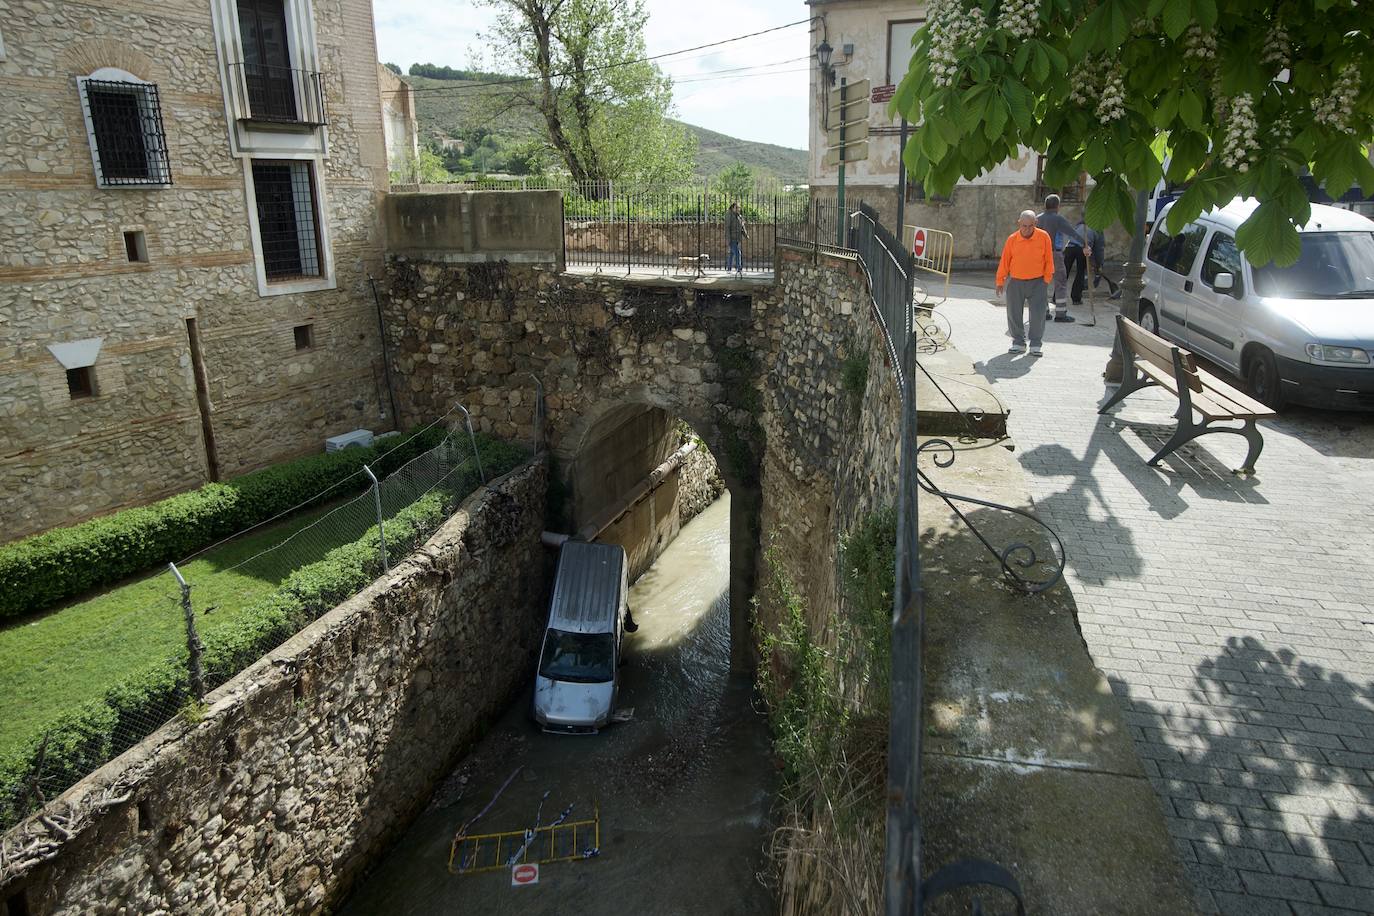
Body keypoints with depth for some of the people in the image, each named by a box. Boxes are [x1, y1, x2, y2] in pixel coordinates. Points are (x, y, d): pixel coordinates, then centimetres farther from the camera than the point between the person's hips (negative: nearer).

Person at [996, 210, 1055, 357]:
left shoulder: (1044, 237, -6)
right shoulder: (1012, 239, -4)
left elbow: (1049, 259, 0)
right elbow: (1004, 260, 3)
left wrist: (1047, 278, 0)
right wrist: (1000, 280, 7)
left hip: (1037, 282, -1)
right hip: (1015, 281, 1)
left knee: (1038, 314, -4)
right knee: (1014, 313, 3)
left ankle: (1035, 344, 7)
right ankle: (1018, 342, 17)